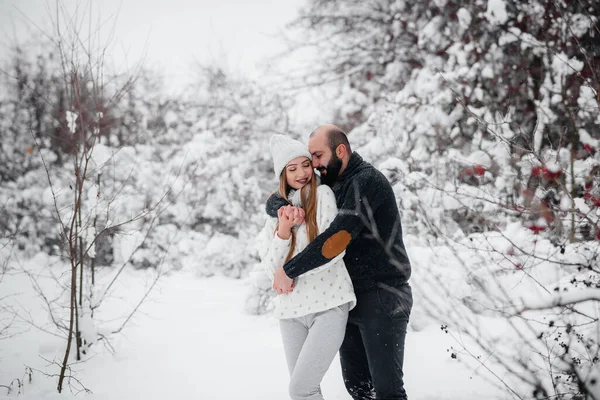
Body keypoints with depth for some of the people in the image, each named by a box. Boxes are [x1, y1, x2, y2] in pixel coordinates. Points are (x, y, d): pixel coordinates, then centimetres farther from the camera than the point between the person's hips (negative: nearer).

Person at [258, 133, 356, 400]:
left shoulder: (322, 194, 0)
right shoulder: (278, 208, 14)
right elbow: (271, 268, 5)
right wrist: (283, 230, -10)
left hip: (328, 305, -5)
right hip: (291, 310, 5)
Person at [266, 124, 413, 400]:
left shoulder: (367, 181, -14)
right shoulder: (328, 185, 12)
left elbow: (338, 238, -25)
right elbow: (273, 201, 10)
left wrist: (289, 270, -21)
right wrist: (283, 208, -16)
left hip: (382, 298, -8)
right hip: (349, 299, 9)